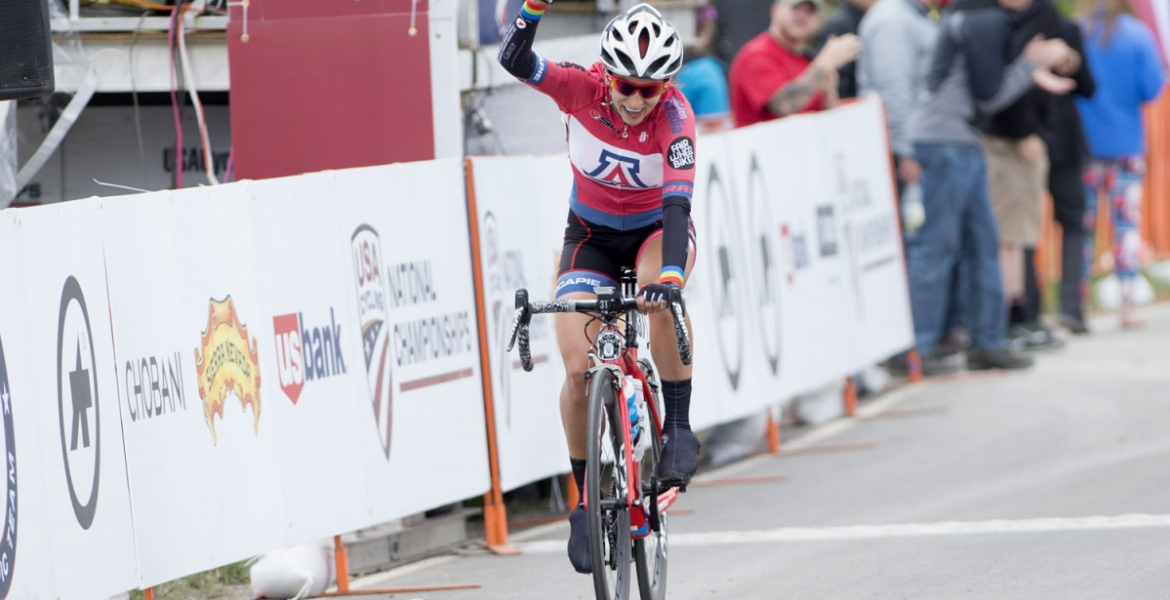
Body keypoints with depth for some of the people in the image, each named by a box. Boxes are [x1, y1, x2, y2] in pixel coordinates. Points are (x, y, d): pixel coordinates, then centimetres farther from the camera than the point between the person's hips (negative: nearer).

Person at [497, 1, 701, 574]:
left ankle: (678, 426, -20)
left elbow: (678, 200, -38)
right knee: (579, 368, -14)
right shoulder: (582, 90, -22)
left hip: (657, 229, -1)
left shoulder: (674, 114, -27)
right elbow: (515, 61, -37)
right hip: (591, 236, 1)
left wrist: (670, 273, -53)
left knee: (659, 291, -37)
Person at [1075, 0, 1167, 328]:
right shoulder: (1138, 35, -7)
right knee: (1127, 224, 4)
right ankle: (1127, 305, -1)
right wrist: (1162, 74, 13)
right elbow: (1151, 88, -8)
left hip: (1082, 139, 1)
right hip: (1126, 143, -1)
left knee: (1082, 226, 6)